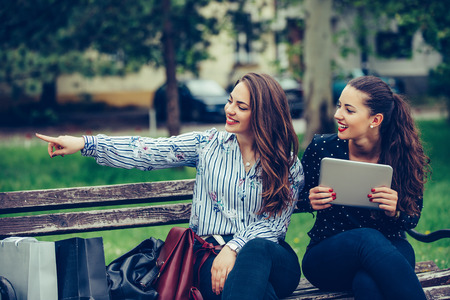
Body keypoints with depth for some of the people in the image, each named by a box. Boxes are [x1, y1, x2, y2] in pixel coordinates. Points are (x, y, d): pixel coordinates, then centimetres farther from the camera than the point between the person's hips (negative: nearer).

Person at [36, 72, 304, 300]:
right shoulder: (208, 144, 8)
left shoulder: (289, 165, 5)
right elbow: (148, 152, 3)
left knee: (255, 251, -40)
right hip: (212, 253, 0)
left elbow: (273, 223, 0)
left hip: (268, 255, 0)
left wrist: (235, 248, -19)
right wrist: (85, 144, -5)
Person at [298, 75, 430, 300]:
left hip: (389, 249, -1)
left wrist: (395, 212, -19)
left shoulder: (403, 155, -7)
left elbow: (413, 219, 4)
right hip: (326, 259, 1)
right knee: (368, 238, -37)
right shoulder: (321, 148, -7)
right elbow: (296, 199, 9)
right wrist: (311, 202, -15)